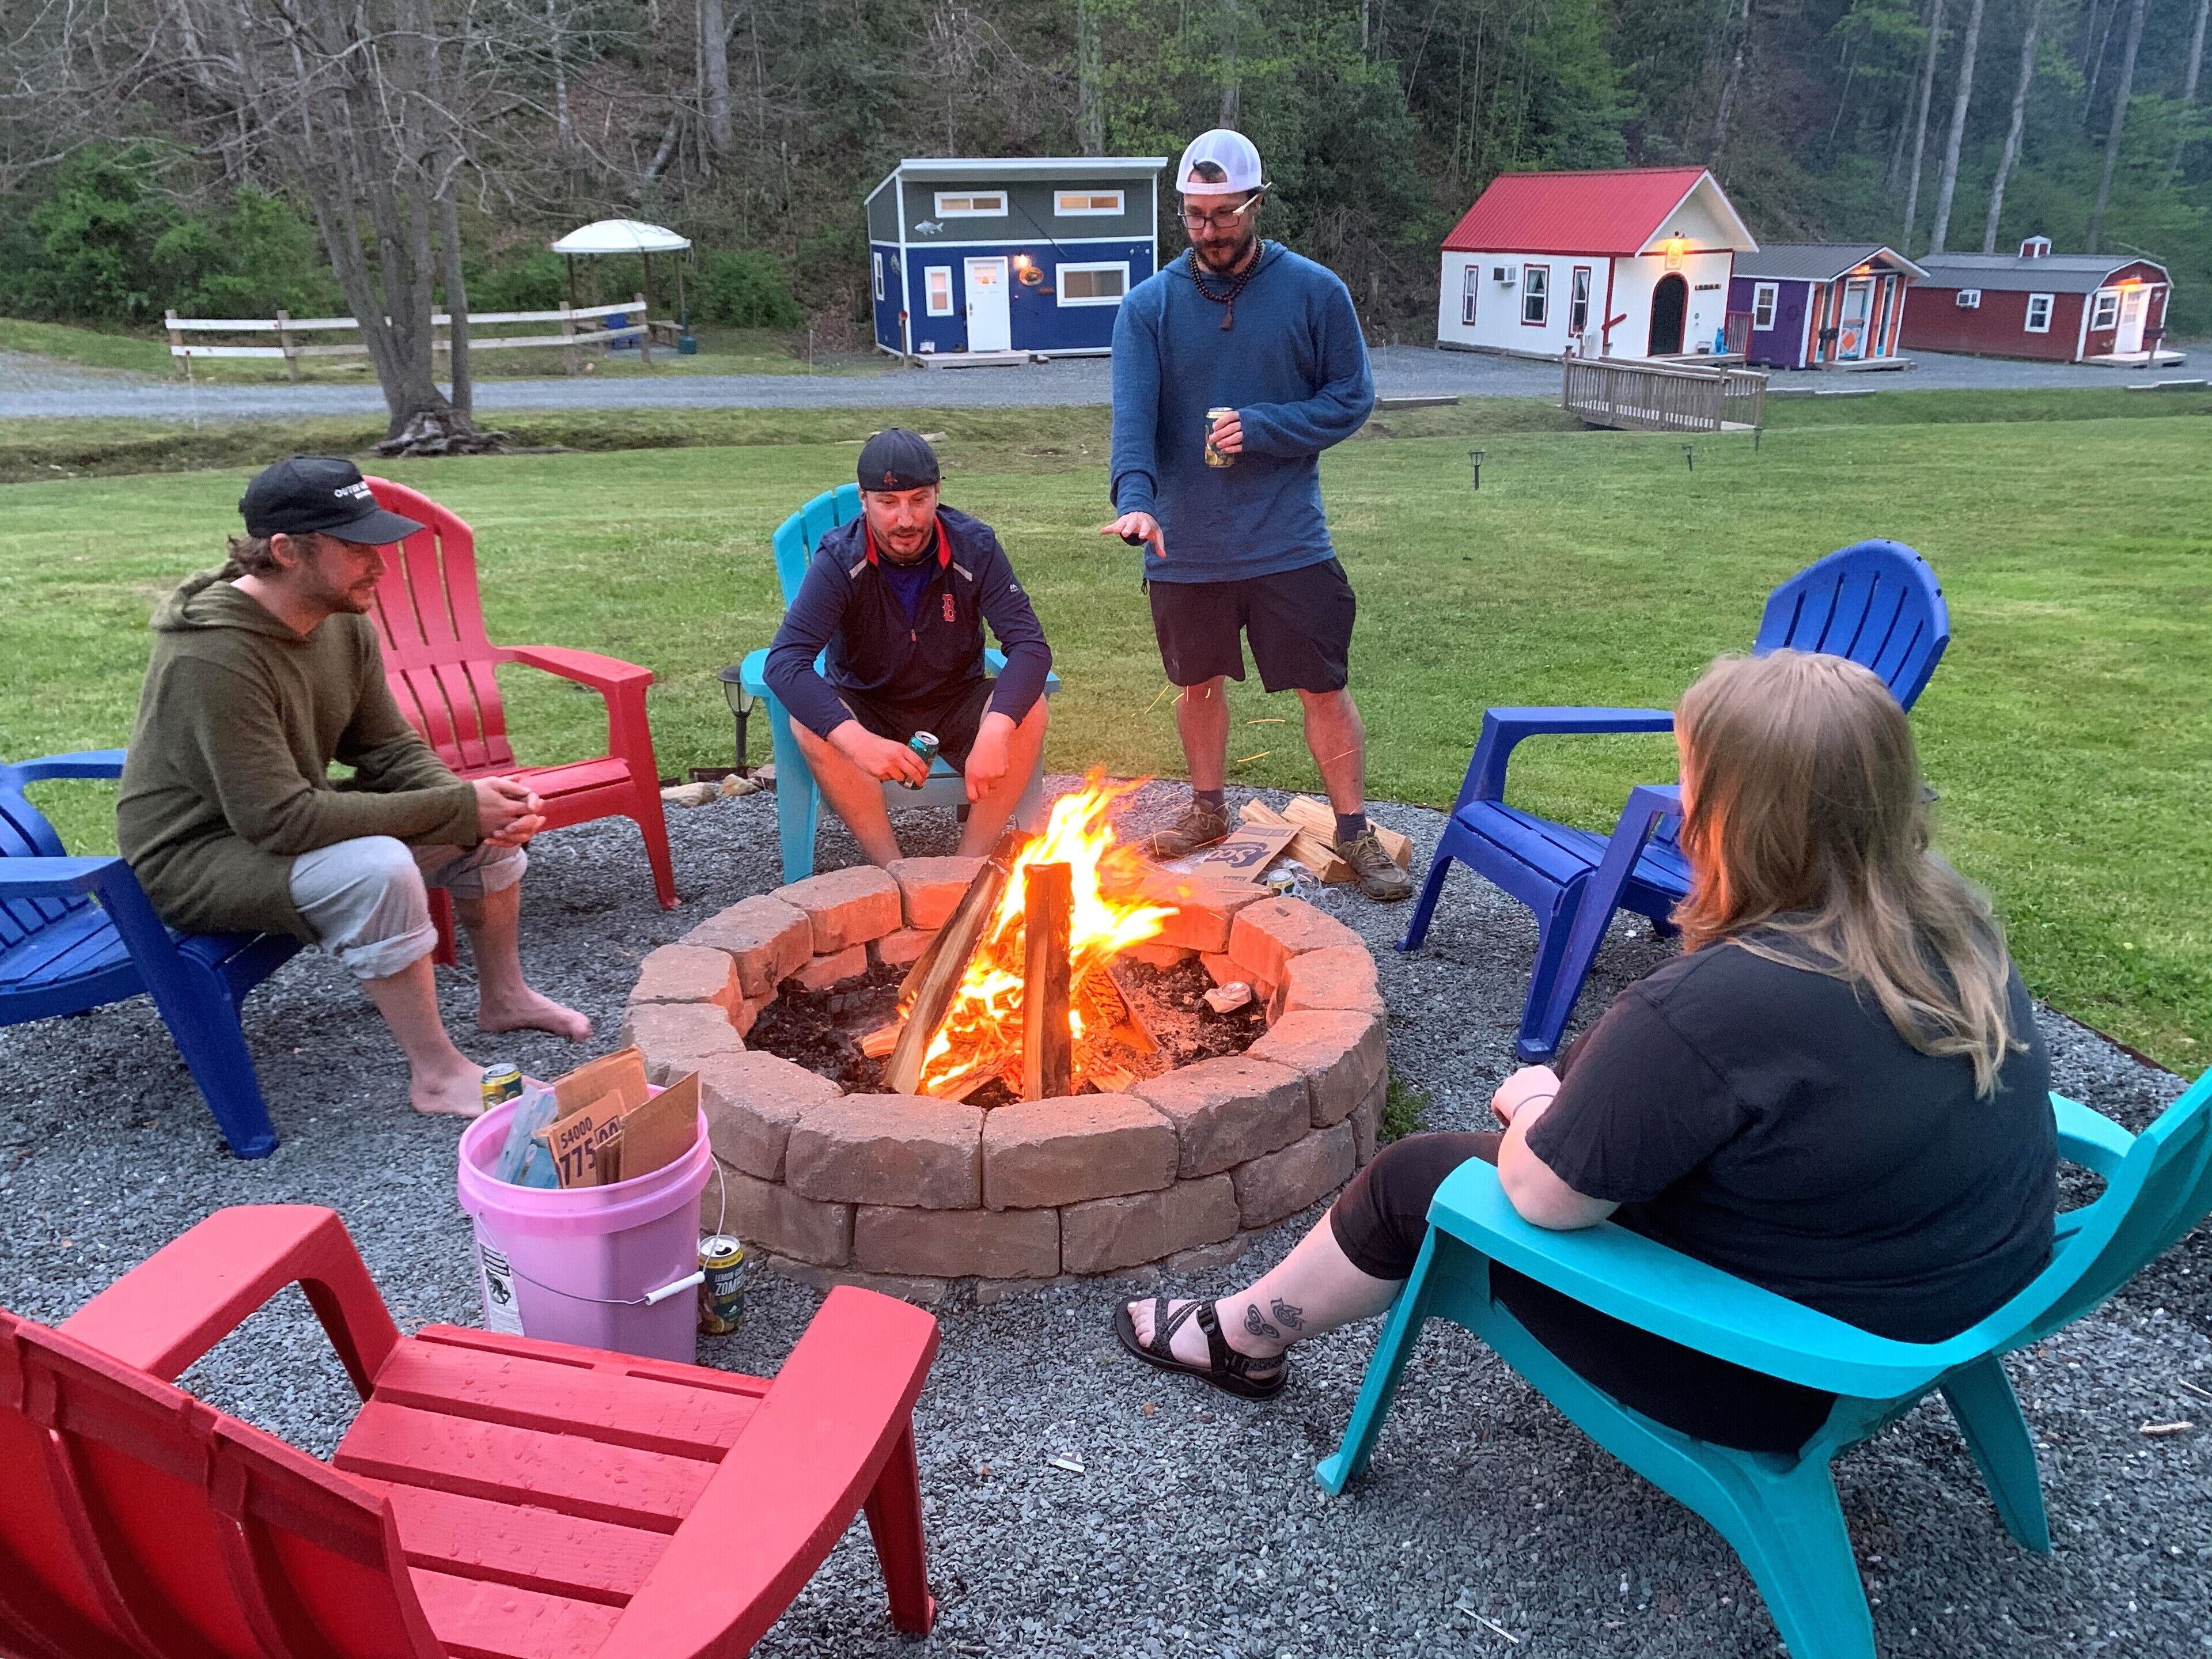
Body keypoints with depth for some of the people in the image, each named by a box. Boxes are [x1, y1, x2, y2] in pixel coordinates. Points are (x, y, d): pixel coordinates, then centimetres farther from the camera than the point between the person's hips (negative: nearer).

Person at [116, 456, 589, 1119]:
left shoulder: (345, 623, -5)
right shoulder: (213, 657, -31)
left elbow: (391, 752, 0)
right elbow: (279, 819, -32)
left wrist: (476, 804, -21)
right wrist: (457, 808, -31)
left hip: (284, 821, 9)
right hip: (194, 860, -8)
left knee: (494, 824, 1)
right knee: (378, 869, -35)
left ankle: (503, 997, 18)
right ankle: (437, 1076, -21)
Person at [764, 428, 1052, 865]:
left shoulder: (975, 547, -16)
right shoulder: (839, 559, -20)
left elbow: (1030, 645, -23)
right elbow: (784, 661, -31)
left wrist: (995, 731, -43)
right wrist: (857, 741, -48)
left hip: (956, 704, 1)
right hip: (866, 707, -1)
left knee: (1029, 711, -29)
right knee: (810, 725, -32)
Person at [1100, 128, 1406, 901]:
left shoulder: (1315, 292, -3)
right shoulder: (1148, 305, -1)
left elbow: (1351, 400, -2)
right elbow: (1132, 414, -12)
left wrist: (1263, 428, -18)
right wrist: (1134, 498, -31)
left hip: (1288, 542, -2)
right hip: (1184, 546, 2)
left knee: (1324, 688, 2)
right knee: (1199, 684, 17)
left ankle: (1355, 833, 17)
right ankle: (1208, 811, 38)